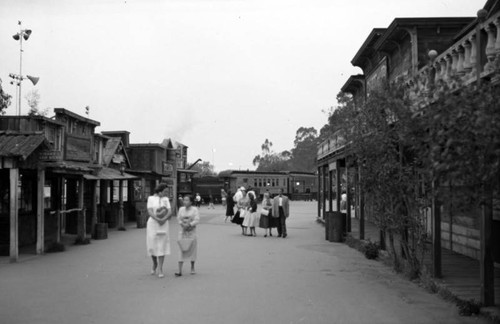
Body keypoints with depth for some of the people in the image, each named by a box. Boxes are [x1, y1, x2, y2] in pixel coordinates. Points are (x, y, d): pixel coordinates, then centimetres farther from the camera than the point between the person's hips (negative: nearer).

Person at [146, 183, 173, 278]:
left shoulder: (166, 199, 8)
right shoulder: (151, 198, -2)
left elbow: (170, 213, -3)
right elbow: (150, 212, -13)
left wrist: (164, 220, -23)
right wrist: (158, 219, -28)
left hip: (163, 225, 1)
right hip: (152, 224, -1)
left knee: (162, 246, -6)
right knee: (152, 246, 2)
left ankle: (160, 270, -2)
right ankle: (155, 263, 30)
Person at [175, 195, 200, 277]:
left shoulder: (195, 209, -4)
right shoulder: (181, 209, 6)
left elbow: (197, 220, -11)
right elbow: (179, 219, 6)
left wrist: (189, 225, -22)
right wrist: (182, 224, -14)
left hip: (191, 232, -2)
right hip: (182, 232, 2)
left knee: (192, 250, 8)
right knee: (181, 250, -5)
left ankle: (192, 268, 26)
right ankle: (180, 271, -10)